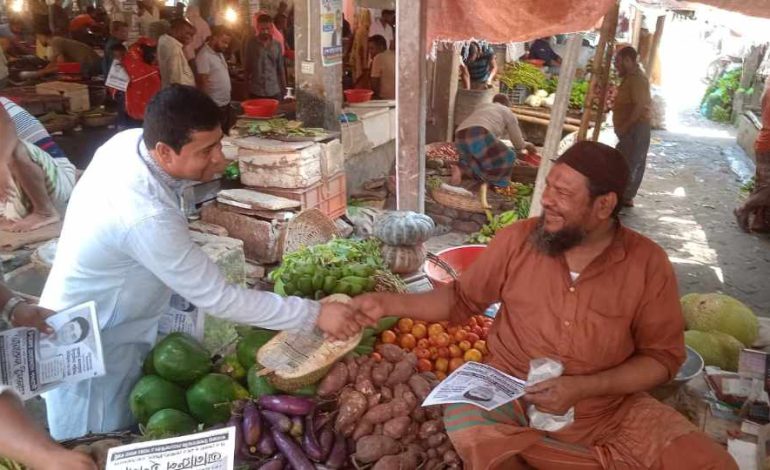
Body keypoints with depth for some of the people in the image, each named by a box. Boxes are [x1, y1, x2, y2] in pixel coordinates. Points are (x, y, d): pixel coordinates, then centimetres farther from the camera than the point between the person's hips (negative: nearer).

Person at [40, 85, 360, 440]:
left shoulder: (130, 139, -14)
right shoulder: (146, 216, -38)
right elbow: (218, 298, -33)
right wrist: (316, 314, -29)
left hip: (107, 325, 8)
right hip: (92, 347, -8)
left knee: (124, 437, 26)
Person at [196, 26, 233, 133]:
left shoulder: (219, 53, 11)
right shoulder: (204, 56, -17)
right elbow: (202, 83, -18)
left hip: (226, 104, 9)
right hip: (215, 107, -9)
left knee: (227, 136, 14)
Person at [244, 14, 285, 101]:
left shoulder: (277, 44, 5)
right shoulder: (251, 43, -2)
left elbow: (280, 68, 10)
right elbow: (246, 66, 4)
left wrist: (283, 88, 9)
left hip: (274, 91, 2)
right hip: (256, 92, -2)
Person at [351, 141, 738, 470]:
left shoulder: (648, 263, -9)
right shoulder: (516, 240, -8)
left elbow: (662, 357, -4)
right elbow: (462, 300, 5)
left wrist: (581, 387, -18)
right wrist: (388, 303, -7)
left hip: (611, 407, 1)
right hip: (513, 397, -1)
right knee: (467, 425, -33)